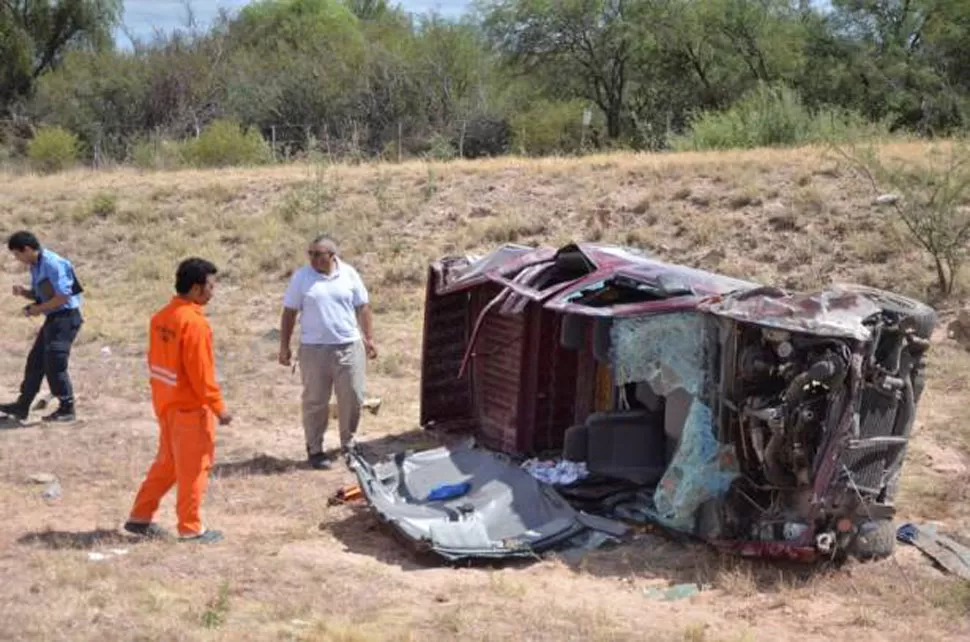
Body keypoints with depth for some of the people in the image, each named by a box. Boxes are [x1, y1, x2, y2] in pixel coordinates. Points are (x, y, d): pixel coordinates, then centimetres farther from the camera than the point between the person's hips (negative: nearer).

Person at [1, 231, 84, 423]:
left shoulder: (52, 264, -19)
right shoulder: (35, 266, 11)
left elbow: (63, 297, -23)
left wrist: (38, 309, -16)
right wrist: (23, 291, 1)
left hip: (66, 317, -10)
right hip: (53, 318, 10)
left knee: (54, 363, -10)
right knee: (35, 361, 13)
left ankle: (67, 409, 0)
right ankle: (22, 406, 21)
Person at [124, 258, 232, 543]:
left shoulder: (161, 317, 6)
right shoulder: (194, 322, -21)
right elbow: (201, 372, -21)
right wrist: (219, 407, -14)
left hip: (165, 403, 9)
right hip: (190, 407, -9)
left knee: (166, 463, 19)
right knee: (194, 468, 3)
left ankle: (140, 517, 21)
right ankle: (191, 528, 10)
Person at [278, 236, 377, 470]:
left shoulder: (349, 274, 2)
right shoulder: (301, 277, -1)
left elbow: (363, 308, 9)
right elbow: (289, 313, 2)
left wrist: (369, 339, 6)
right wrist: (284, 346, -1)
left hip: (349, 346, 2)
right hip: (314, 349, -1)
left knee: (353, 398, 6)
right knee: (315, 401, 3)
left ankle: (348, 443, 24)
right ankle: (314, 449, 14)